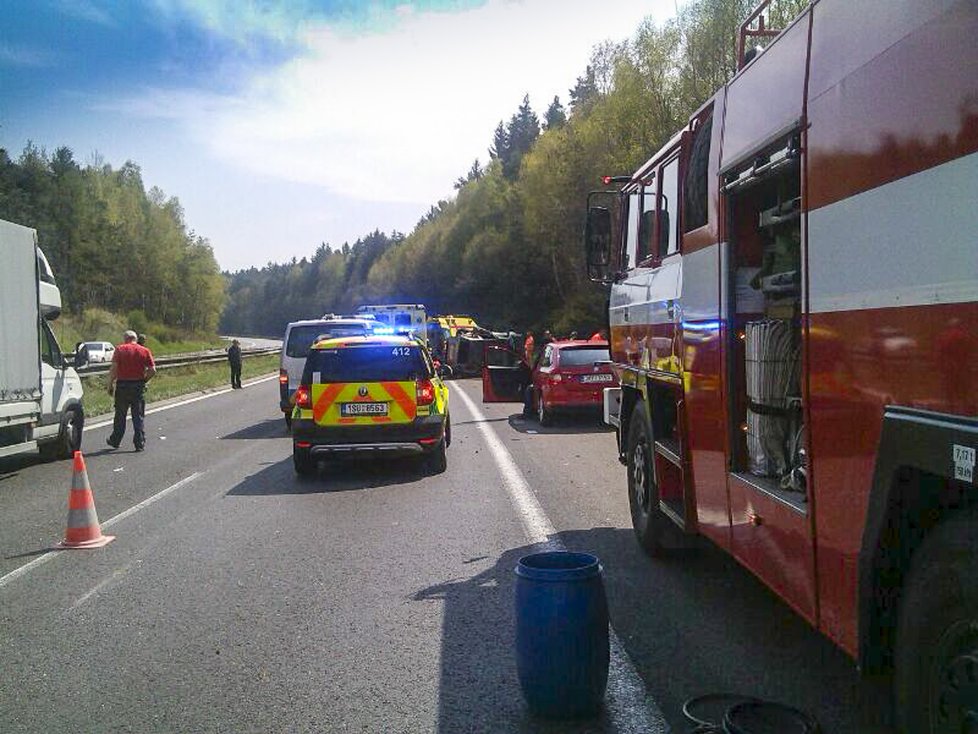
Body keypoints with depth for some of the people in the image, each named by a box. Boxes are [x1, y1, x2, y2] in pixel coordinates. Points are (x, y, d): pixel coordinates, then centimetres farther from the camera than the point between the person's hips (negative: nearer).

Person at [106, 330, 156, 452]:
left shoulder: (120, 349, -1)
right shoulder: (145, 351, 3)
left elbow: (113, 368, -10)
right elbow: (153, 370, -4)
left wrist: (110, 385, -3)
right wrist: (143, 380, 10)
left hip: (122, 385, -1)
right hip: (138, 386, 1)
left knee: (120, 416, 12)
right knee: (138, 417, 5)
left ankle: (115, 441, 23)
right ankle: (140, 444, 3)